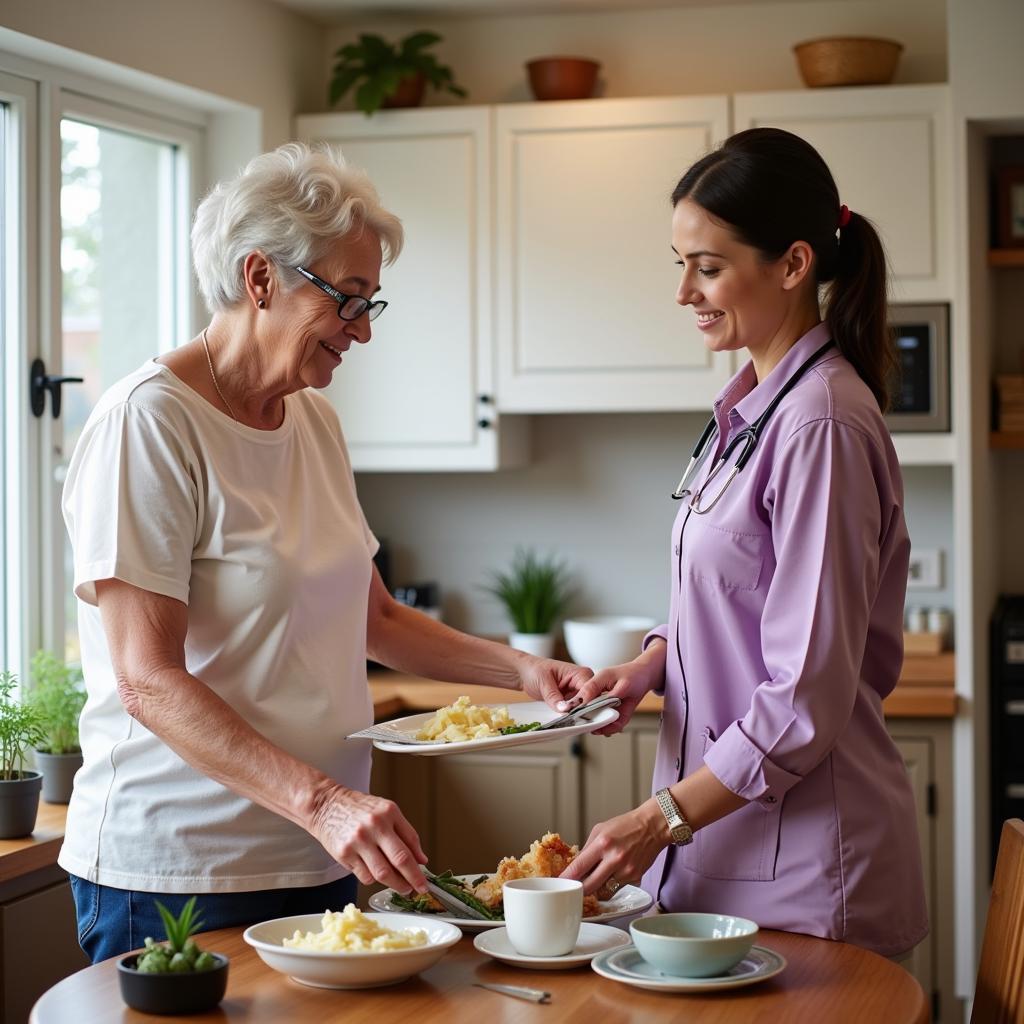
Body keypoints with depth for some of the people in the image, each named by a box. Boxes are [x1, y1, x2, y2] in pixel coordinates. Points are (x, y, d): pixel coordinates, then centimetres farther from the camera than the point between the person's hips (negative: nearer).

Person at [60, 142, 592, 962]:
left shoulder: (315, 420, 10)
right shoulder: (148, 423, -15)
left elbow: (374, 617, 19)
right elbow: (148, 682, -21)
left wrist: (521, 670, 4)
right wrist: (321, 801, -31)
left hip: (317, 860, 8)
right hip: (177, 873, -8)